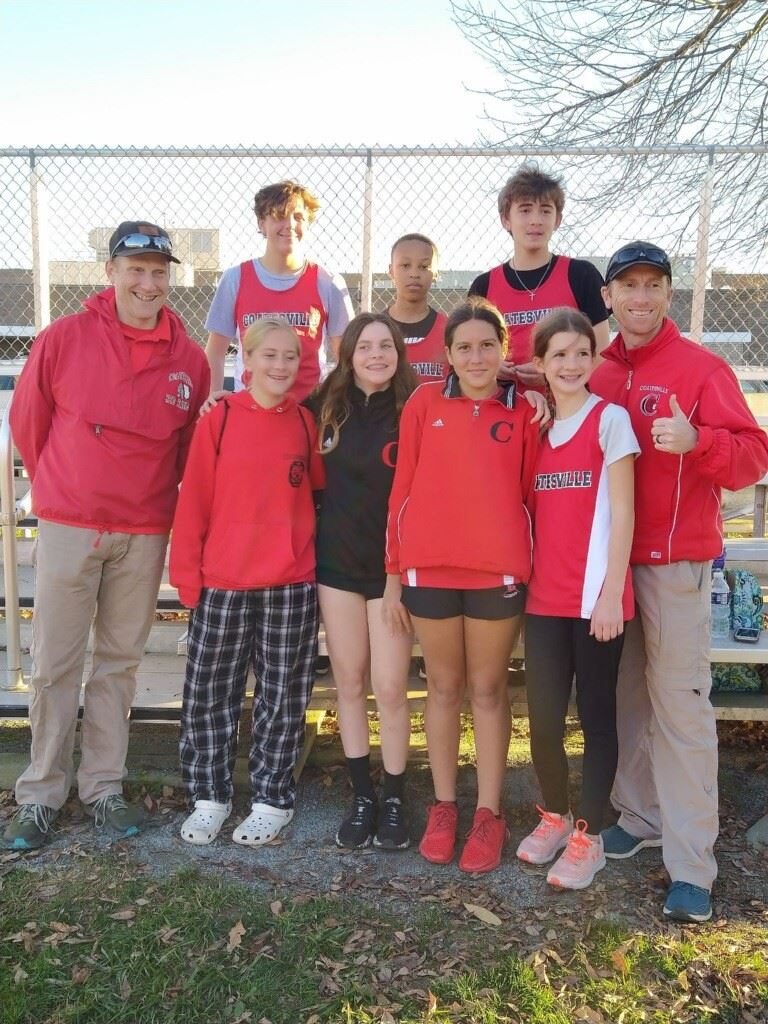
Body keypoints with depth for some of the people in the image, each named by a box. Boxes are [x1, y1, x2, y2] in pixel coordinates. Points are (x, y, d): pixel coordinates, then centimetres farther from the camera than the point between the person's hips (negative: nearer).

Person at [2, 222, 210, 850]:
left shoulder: (189, 358, 0)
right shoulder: (63, 339, -5)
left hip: (145, 534, 2)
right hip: (68, 526, -1)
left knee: (121, 661, 10)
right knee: (56, 665, 5)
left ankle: (104, 787, 24)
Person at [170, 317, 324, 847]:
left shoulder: (305, 422, 3)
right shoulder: (219, 419, -2)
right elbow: (194, 501, -2)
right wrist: (187, 573, -5)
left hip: (291, 586, 1)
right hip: (221, 584, -1)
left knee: (282, 698, 10)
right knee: (209, 695, 9)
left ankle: (273, 799, 26)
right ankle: (209, 796, 27)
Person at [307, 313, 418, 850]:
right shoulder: (327, 407, 4)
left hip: (393, 564, -3)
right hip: (338, 562, 3)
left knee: (390, 688, -2)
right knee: (349, 683, 8)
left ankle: (394, 799, 16)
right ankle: (362, 796, 22)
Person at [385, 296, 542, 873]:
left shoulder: (524, 412, 4)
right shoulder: (425, 402, 4)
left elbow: (530, 494, 5)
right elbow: (402, 489, 4)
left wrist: (534, 569, 1)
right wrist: (393, 574, 2)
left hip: (498, 570, 0)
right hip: (428, 568, 1)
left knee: (489, 690, 11)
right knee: (444, 688, 13)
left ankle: (489, 813, 23)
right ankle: (444, 806, 28)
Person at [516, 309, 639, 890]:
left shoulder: (609, 418, -3)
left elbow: (622, 513, -7)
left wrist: (611, 592, -12)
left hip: (596, 595, -4)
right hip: (545, 596, 4)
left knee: (596, 713, 7)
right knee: (543, 715, 6)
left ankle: (588, 836, 21)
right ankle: (554, 816, 29)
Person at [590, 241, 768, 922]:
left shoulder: (701, 367, -4)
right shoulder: (598, 376, 10)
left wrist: (698, 440, -29)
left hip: (676, 560, -5)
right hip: (606, 558, 5)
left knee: (681, 704, -3)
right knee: (623, 694, 12)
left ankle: (691, 865, 6)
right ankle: (639, 815, 29)